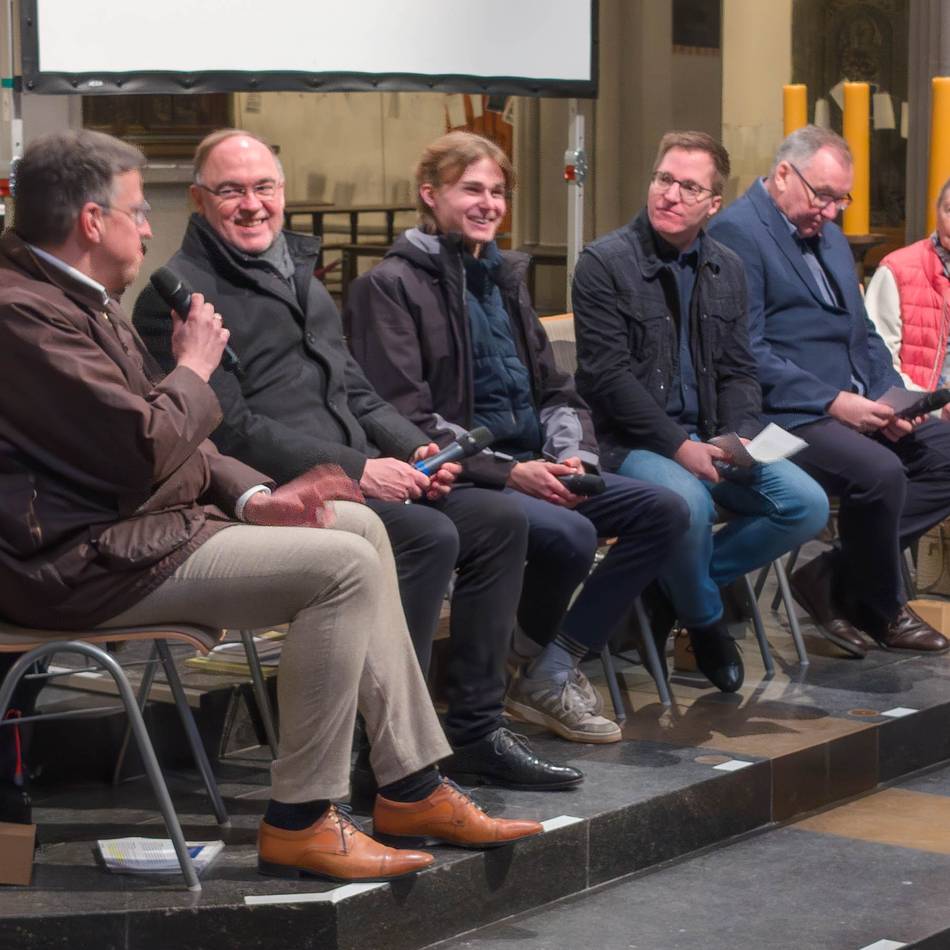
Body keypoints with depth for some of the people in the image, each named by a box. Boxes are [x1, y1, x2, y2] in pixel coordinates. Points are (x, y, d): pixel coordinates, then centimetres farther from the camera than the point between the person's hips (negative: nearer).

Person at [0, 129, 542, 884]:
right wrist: (194, 368, -5)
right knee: (343, 566, -18)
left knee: (361, 526, 10)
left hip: (138, 520, 11)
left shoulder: (82, 300, 16)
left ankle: (410, 785, 12)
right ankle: (300, 820, -9)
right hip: (89, 560, -11)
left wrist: (253, 496, 2)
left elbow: (164, 442, 18)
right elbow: (145, 450, -24)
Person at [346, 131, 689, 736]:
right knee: (569, 533, -32)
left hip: (530, 468, 8)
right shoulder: (391, 286, -5)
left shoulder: (503, 277, 20)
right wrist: (507, 472, -20)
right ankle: (544, 665, -1)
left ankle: (554, 672, -8)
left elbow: (555, 389, 20)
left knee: (663, 511, -8)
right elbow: (406, 419, -13)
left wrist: (573, 455, -2)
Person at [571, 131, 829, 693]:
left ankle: (680, 581, 6)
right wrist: (679, 446, -19)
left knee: (807, 505, -12)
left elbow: (739, 371, 12)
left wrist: (739, 435, -8)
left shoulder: (726, 270, 11)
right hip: (634, 443, -6)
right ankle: (704, 618, -3)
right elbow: (607, 377, -13)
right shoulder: (605, 264, -8)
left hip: (710, 439, 6)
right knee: (690, 504, -35)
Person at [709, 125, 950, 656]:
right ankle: (886, 611, -4)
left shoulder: (831, 237, 22)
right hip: (787, 416, -9)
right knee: (879, 471, -30)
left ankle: (835, 577, -1)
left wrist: (890, 397, 2)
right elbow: (747, 353, -17)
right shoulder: (737, 233, -8)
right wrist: (834, 403, -21)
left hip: (858, 408, 9)